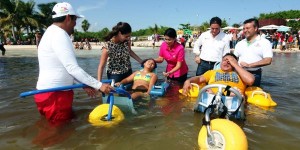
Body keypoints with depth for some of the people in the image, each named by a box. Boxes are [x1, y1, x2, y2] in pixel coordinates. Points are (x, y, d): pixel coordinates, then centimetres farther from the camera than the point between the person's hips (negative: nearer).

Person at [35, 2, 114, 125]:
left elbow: (66, 68, 17)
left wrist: (84, 85, 16)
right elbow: (73, 68, -24)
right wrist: (99, 85, -19)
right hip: (54, 95, -10)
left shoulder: (52, 33, 17)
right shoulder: (59, 35, -17)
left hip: (53, 93, 10)